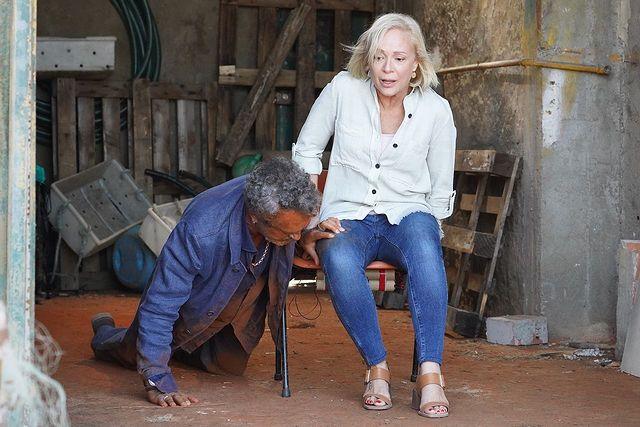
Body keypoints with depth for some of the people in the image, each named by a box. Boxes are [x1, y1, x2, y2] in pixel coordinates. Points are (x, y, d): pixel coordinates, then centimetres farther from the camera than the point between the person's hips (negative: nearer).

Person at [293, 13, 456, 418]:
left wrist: (429, 232, -7)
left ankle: (430, 373, -38)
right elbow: (306, 151, 9)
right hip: (349, 218, 0)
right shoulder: (343, 89, -1)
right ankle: (377, 367, -23)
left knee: (425, 250, -38)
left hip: (407, 216, 0)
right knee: (339, 260, -37)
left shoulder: (436, 110, 0)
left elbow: (440, 192, 8)